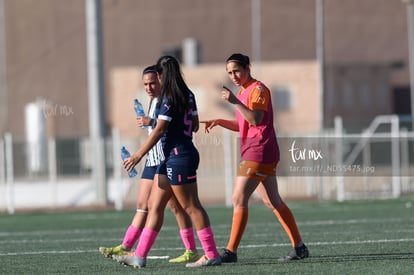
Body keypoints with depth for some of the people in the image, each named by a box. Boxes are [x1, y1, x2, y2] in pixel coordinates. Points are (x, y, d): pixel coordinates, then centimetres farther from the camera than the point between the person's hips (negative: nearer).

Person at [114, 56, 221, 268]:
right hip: (171, 157, 10)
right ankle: (139, 256, 9)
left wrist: (139, 155, -12)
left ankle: (211, 255, -2)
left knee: (191, 206, -5)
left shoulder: (169, 98, -14)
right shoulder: (187, 96, 11)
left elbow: (159, 130, -16)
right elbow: (193, 125, 18)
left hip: (179, 155, -10)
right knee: (154, 206, 9)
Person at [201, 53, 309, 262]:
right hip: (252, 153, 10)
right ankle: (299, 247, 16)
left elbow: (256, 120, -23)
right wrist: (220, 122, 11)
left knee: (239, 199, -13)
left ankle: (231, 251, -13)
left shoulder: (258, 89, -10)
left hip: (258, 152, -10)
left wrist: (235, 102, -29)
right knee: (272, 202, 12)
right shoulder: (243, 92, 19)